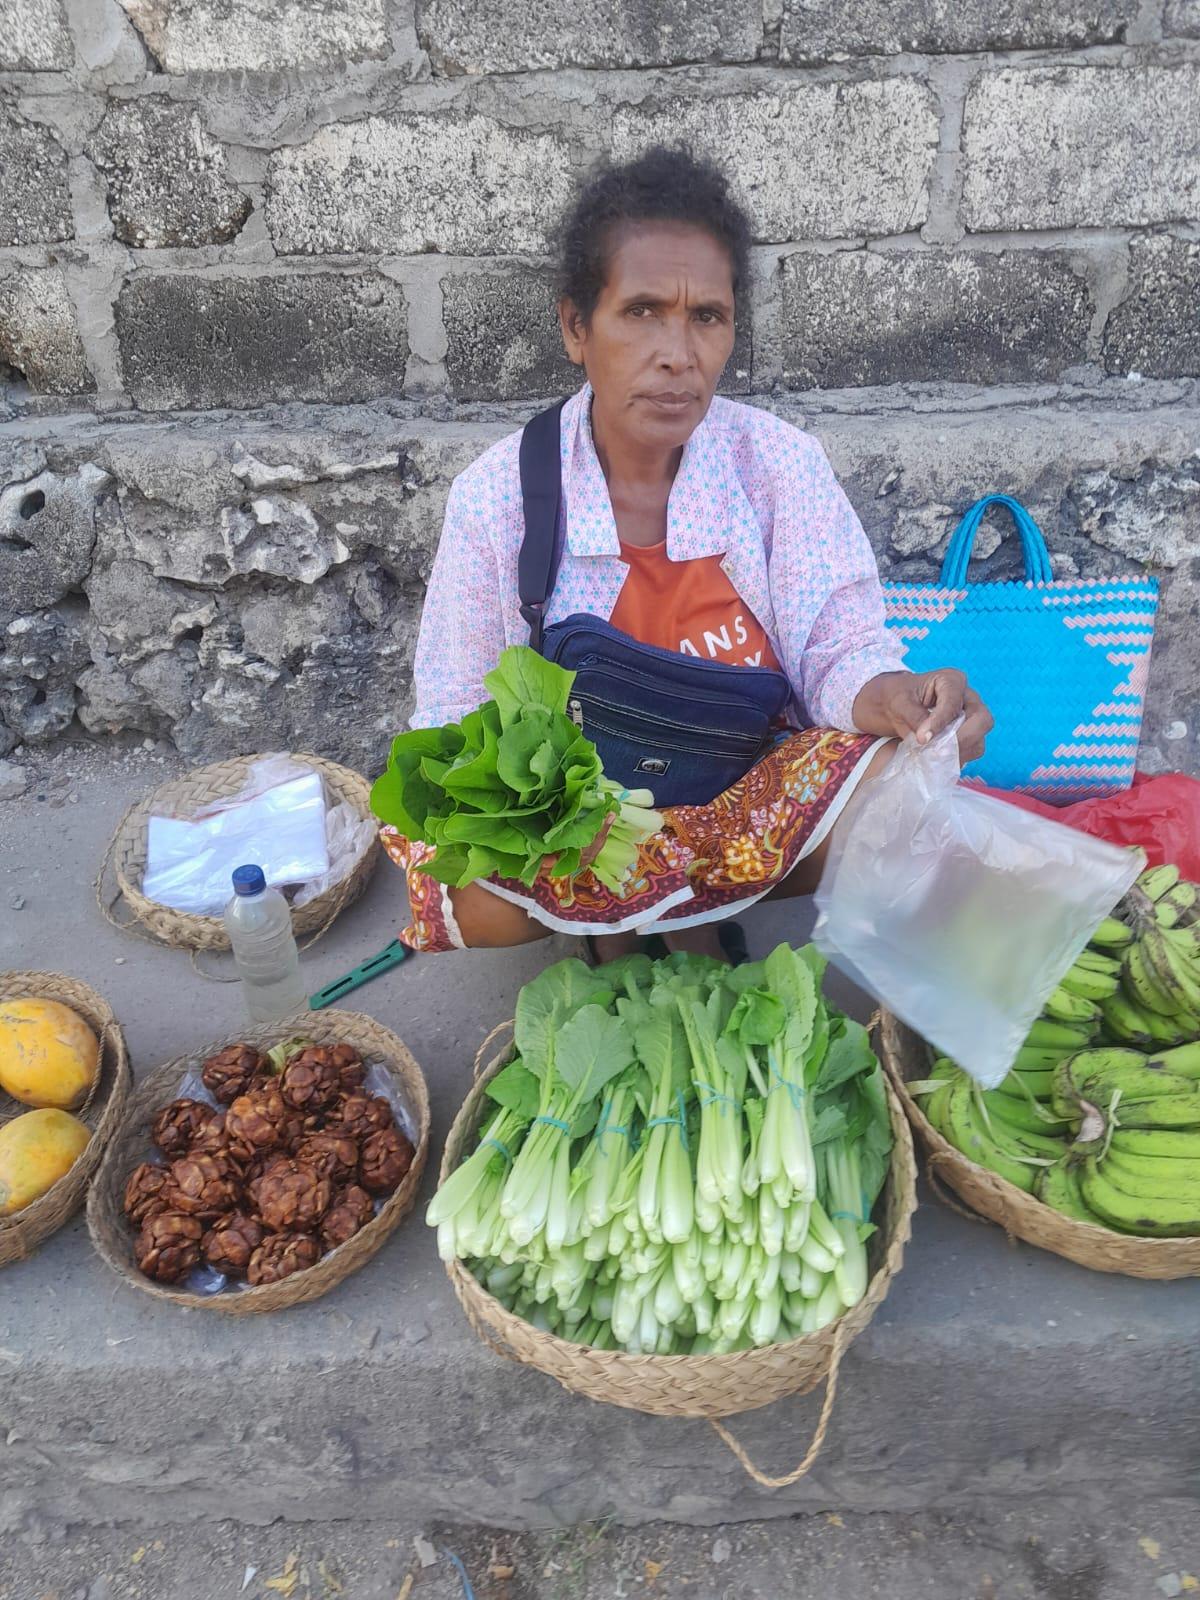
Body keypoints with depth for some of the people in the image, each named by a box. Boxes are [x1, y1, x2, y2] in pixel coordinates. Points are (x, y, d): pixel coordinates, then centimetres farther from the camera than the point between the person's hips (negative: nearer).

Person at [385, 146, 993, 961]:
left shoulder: (780, 462, -5)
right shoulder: (495, 496, -8)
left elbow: (840, 650, -7)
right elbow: (457, 718, -3)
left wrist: (893, 697, -31)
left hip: (752, 792, 1)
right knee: (469, 895, -31)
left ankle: (672, 913, -2)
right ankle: (703, 903, -1)